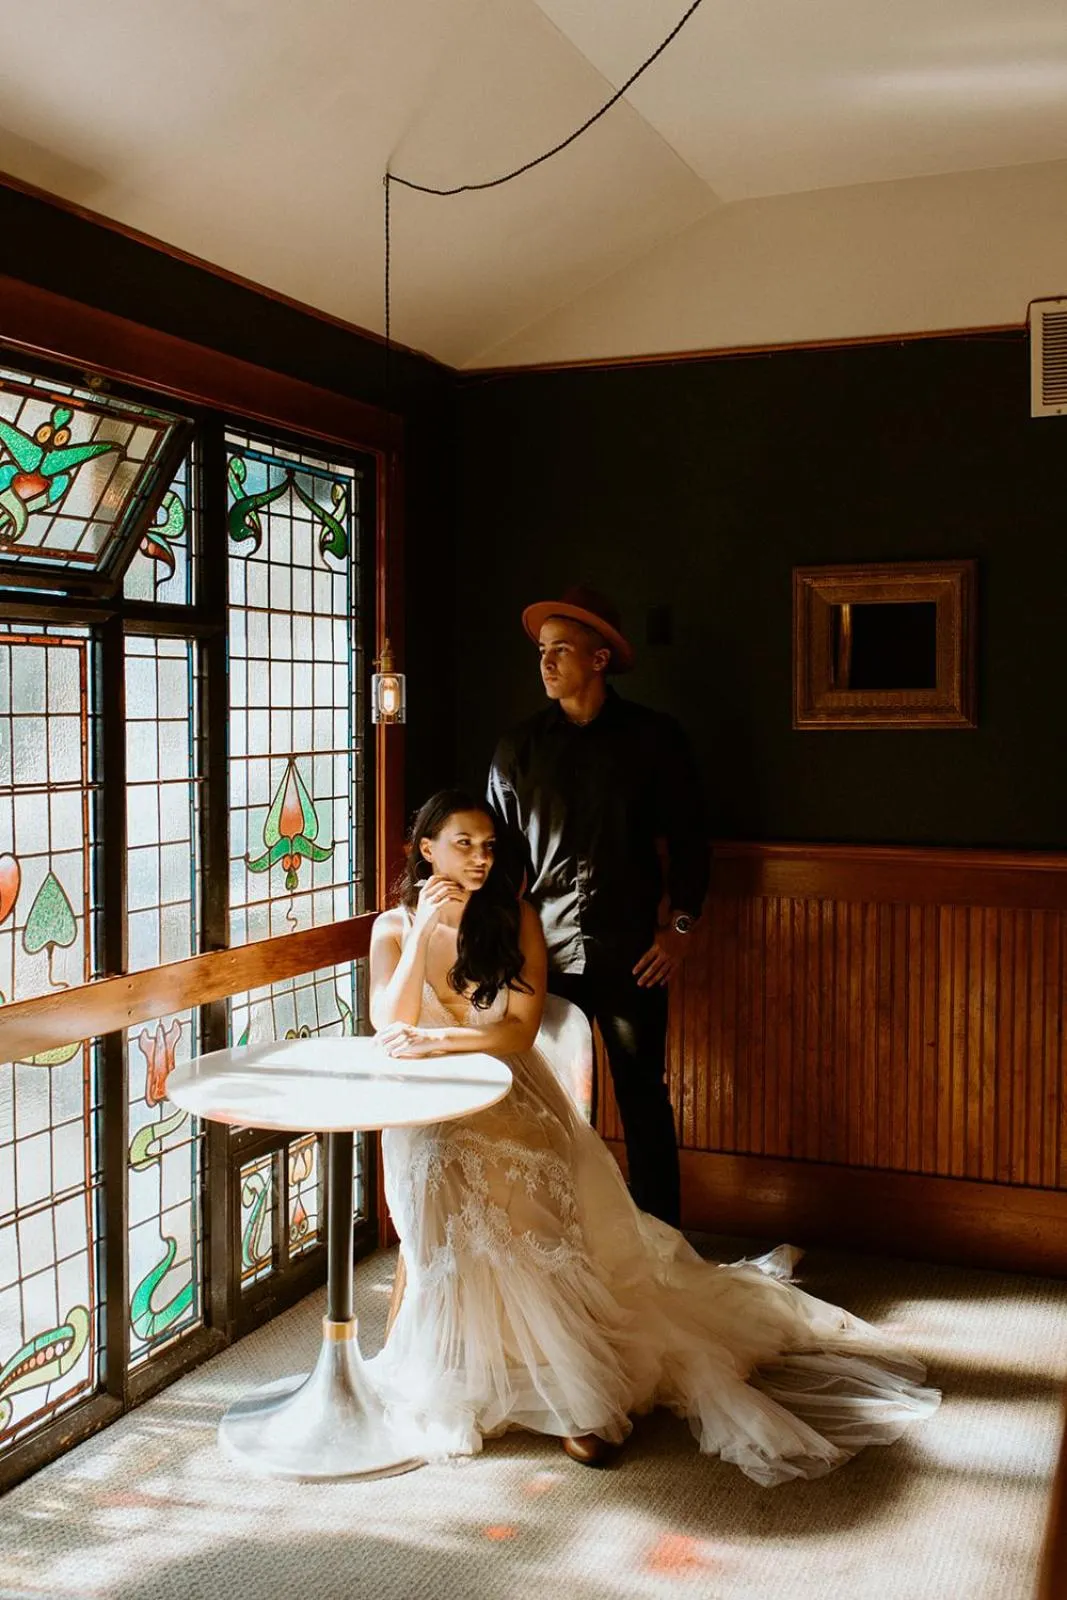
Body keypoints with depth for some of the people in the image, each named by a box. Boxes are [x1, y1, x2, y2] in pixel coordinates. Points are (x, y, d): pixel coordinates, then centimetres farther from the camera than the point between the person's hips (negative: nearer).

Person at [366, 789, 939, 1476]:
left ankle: (577, 1396, -25)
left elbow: (519, 1031, -5)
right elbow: (390, 1032, -11)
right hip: (429, 1111, 0)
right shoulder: (394, 927, 5)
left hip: (511, 1096, 0)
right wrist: (422, 932, -17)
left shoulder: (515, 917, 5)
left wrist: (436, 1040, -17)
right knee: (445, 1192, -32)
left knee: (528, 1195, -30)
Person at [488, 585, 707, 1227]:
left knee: (645, 1102, 5)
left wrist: (681, 924, 0)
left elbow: (689, 838, 6)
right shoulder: (519, 748, 7)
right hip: (542, 956, 2)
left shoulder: (654, 737, 2)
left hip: (630, 955, -1)